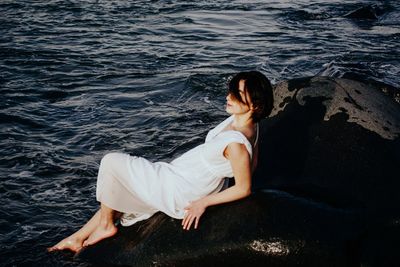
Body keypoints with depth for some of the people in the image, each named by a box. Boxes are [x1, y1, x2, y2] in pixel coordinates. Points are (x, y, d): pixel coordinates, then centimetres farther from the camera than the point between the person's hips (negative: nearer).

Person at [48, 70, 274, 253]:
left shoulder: (236, 143, -32)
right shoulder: (245, 122, -5)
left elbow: (244, 189, -24)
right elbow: (252, 163, 9)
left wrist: (203, 202, -14)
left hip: (176, 193, -10)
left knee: (111, 163, -3)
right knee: (117, 193, 21)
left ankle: (106, 224, 16)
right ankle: (78, 238, 35)